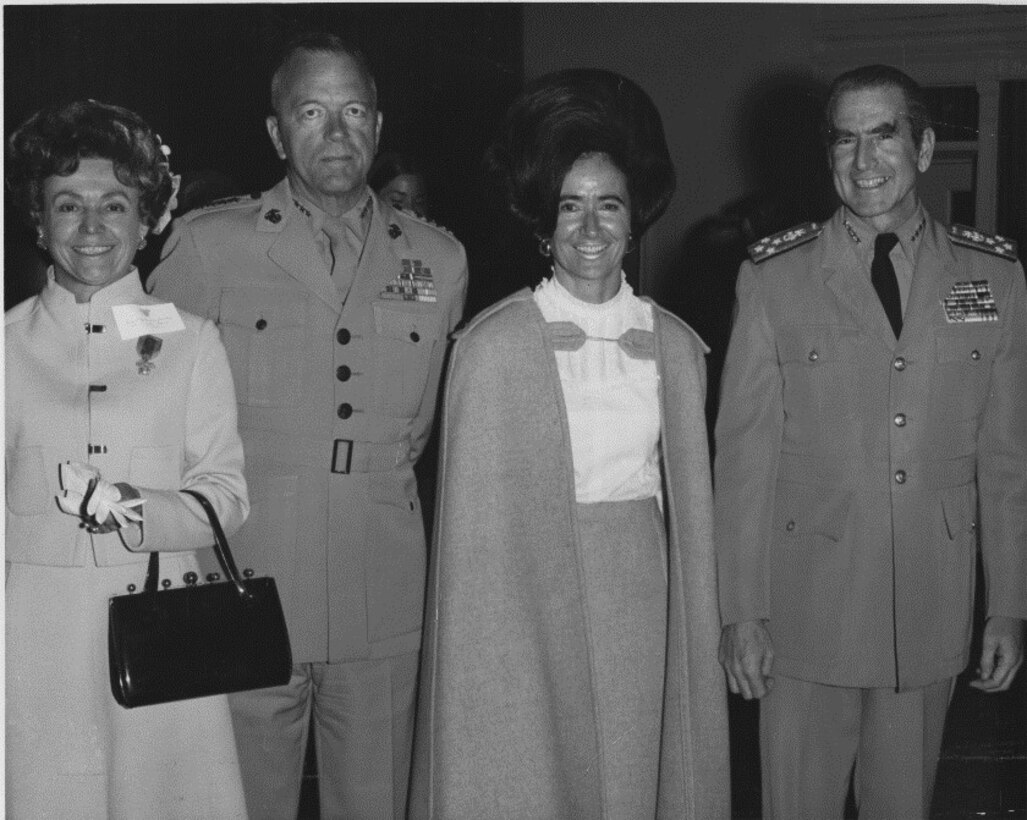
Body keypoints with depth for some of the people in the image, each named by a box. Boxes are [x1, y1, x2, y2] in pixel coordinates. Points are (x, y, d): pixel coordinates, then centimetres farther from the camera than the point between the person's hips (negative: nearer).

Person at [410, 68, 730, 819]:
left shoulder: (676, 346, 6)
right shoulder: (494, 347, -7)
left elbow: (689, 504, 10)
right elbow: (475, 520, -5)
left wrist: (700, 632, 7)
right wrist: (487, 646, -6)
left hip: (643, 602, 4)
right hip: (530, 602, -3)